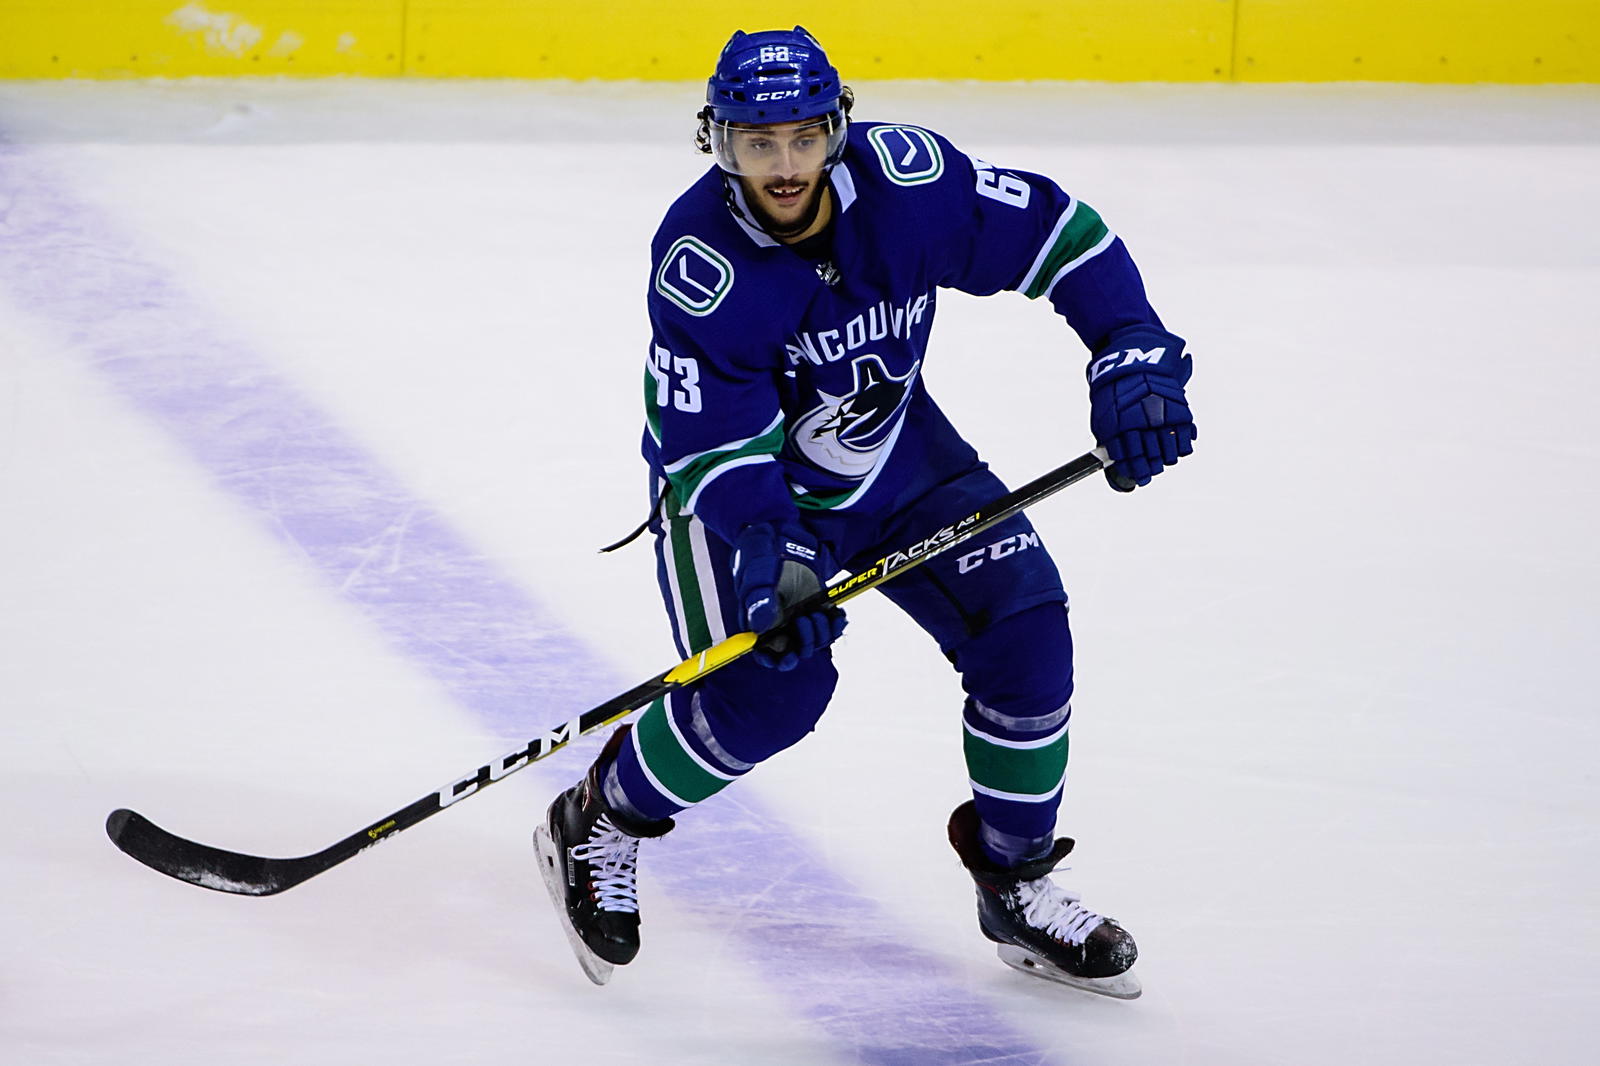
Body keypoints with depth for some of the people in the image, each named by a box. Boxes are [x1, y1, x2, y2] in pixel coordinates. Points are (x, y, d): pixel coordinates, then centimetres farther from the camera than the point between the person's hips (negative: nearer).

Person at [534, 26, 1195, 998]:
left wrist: (1135, 358, -21)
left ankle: (1017, 888, 9)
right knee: (771, 683, -23)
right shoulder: (698, 264, -29)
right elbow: (714, 446, -28)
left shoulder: (905, 179, -23)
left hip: (896, 454, 4)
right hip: (737, 477, -4)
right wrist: (767, 557, -43)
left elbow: (1059, 233, -12)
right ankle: (597, 828, 3)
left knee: (1024, 628, -9)